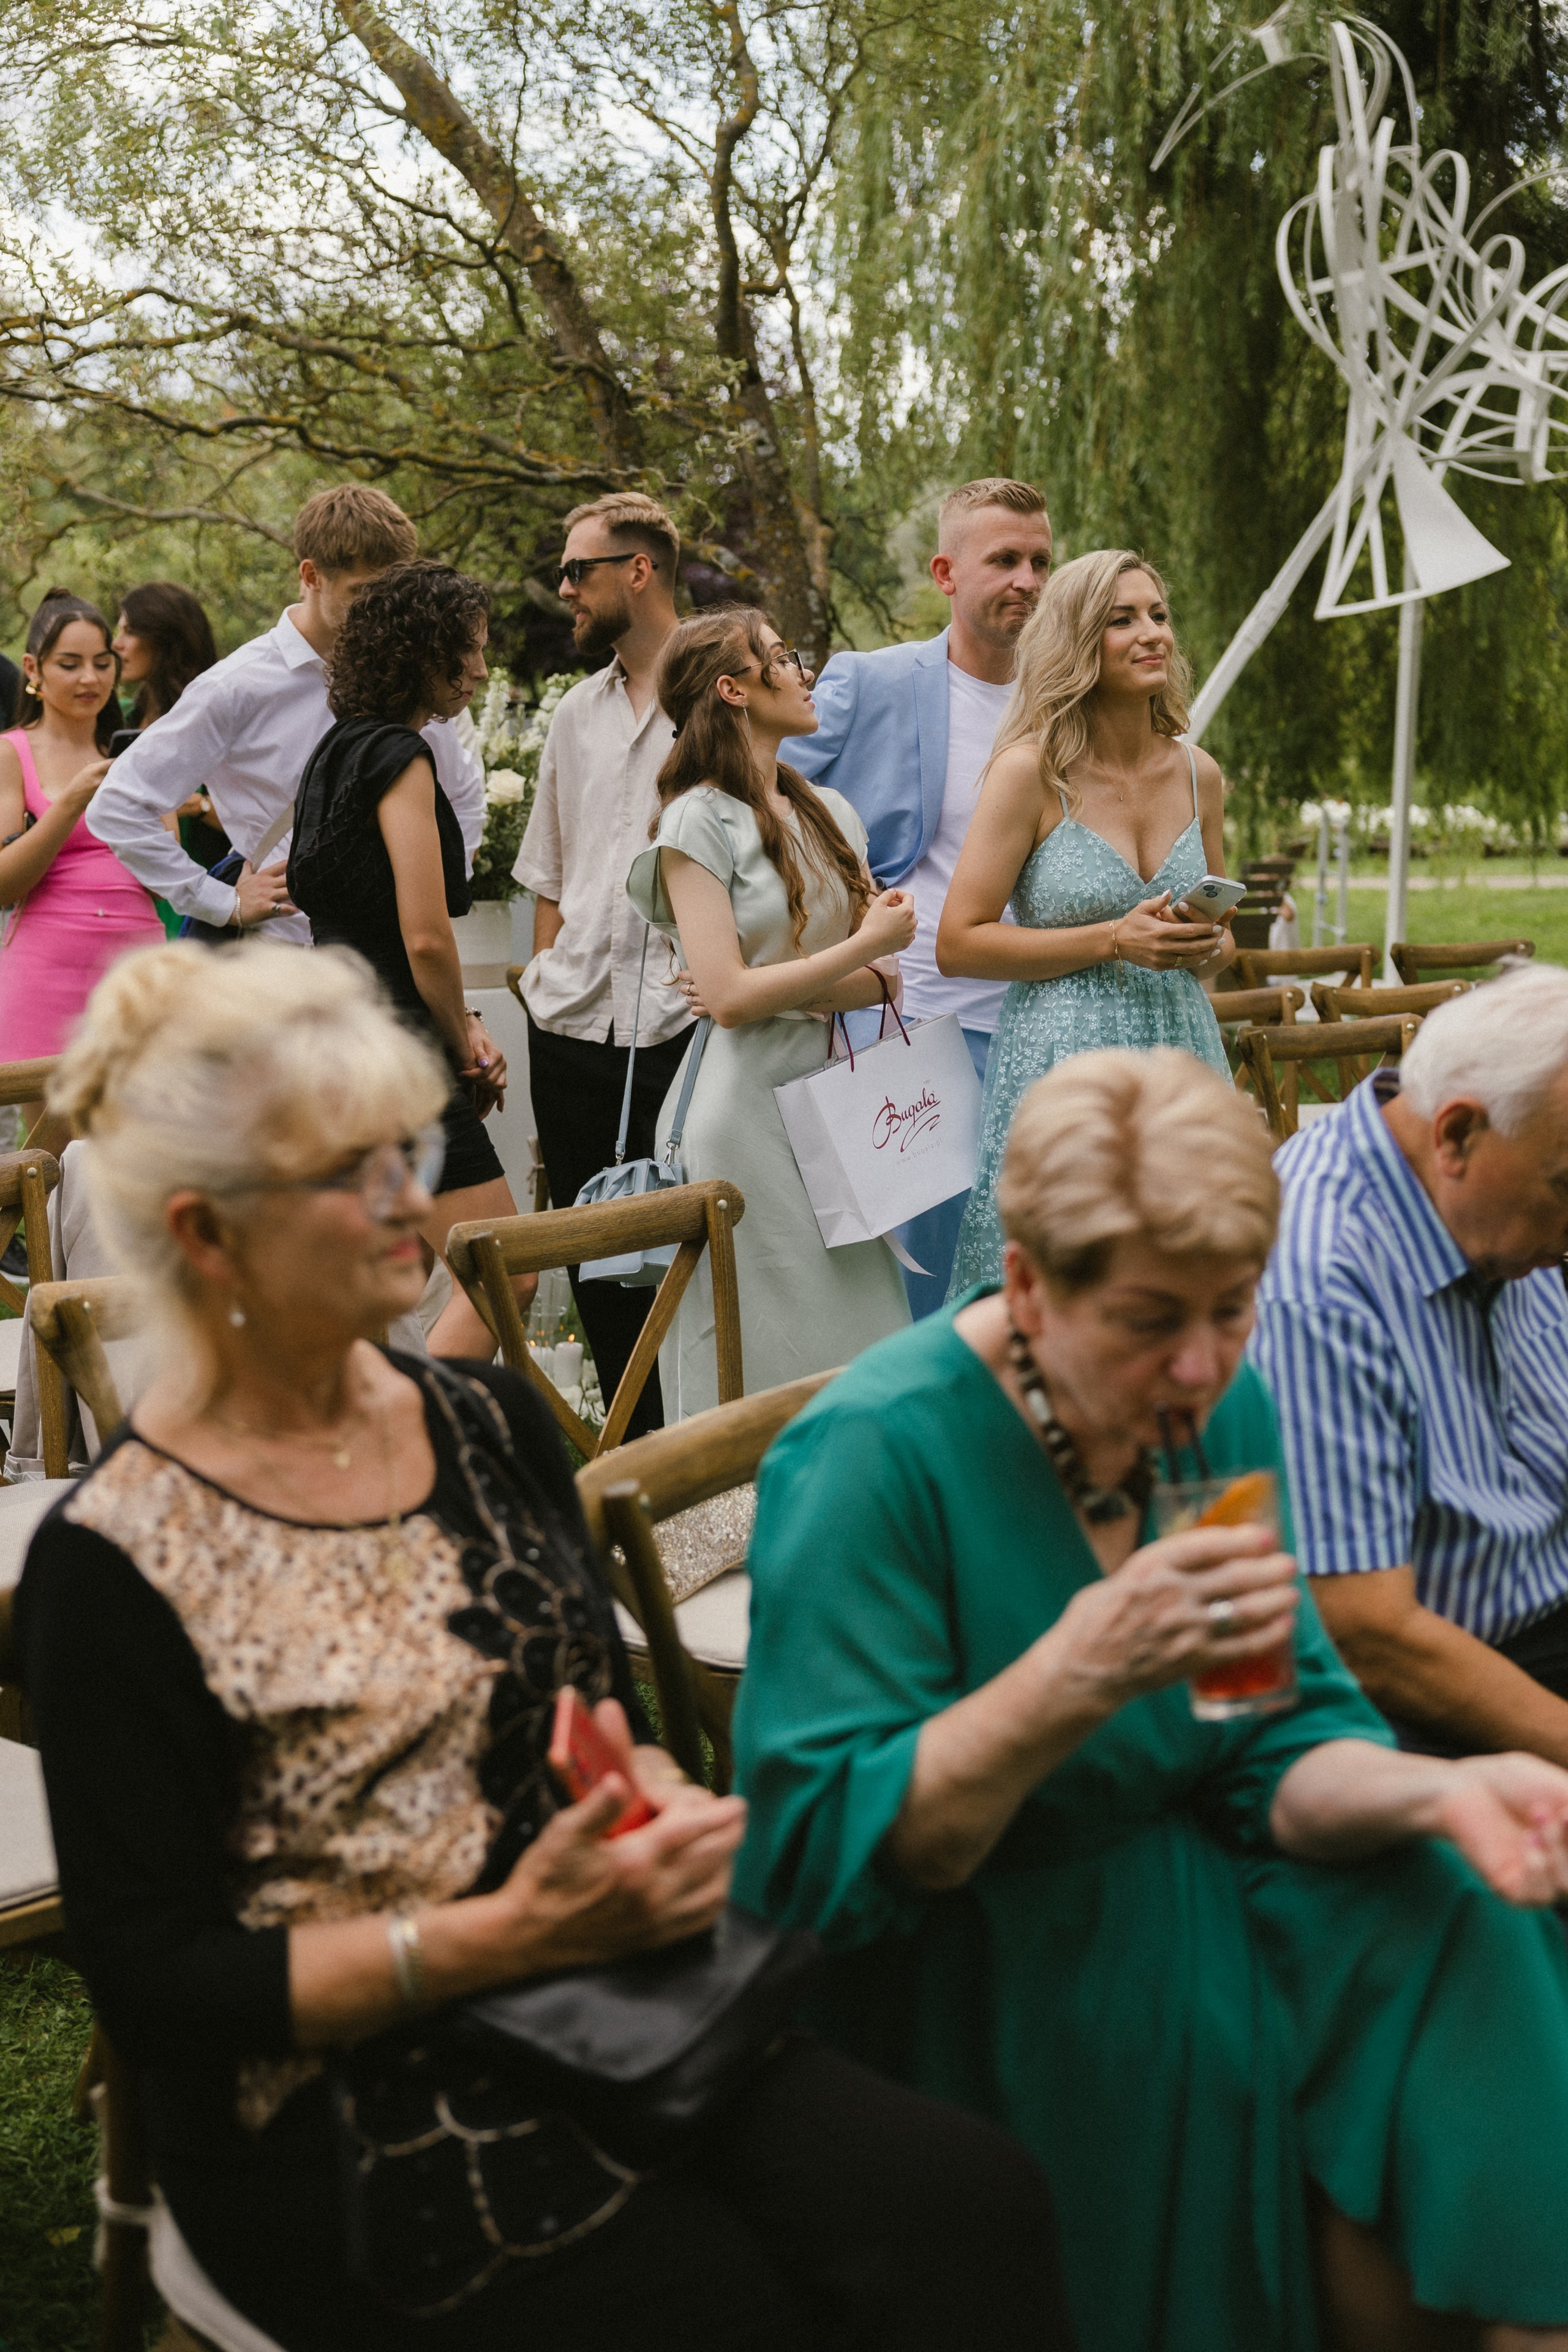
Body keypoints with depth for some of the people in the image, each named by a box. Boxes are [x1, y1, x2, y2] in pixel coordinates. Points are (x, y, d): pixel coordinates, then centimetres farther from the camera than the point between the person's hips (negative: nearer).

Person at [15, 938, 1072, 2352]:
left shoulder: (489, 1424, 8)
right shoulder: (115, 1570, -11)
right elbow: (155, 1984, -11)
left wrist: (671, 1815, -8)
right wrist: (509, 1932, -20)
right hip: (338, 2116, -5)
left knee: (977, 2207, -20)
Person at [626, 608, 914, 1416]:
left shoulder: (829, 812, 15)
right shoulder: (698, 819, -6)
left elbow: (880, 978, 9)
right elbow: (728, 995, -14)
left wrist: (781, 993, -9)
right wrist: (865, 946, -7)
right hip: (747, 1101, -6)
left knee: (861, 1357, 5)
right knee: (761, 1379, -3)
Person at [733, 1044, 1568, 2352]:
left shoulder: (1224, 1411, -1)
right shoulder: (872, 1456, -21)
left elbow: (1278, 1751, 2)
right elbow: (830, 1853, -22)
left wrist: (1435, 1792, -20)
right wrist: (1083, 1672, -35)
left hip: (1184, 1876, 6)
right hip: (952, 1962, -6)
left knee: (1458, 1928, -13)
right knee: (1220, 2028, -26)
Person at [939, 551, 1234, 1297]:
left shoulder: (1198, 774, 9)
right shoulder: (1031, 770, -7)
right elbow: (958, 942, -9)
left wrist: (1212, 947, -2)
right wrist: (1114, 940, -15)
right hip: (1063, 1066, -5)